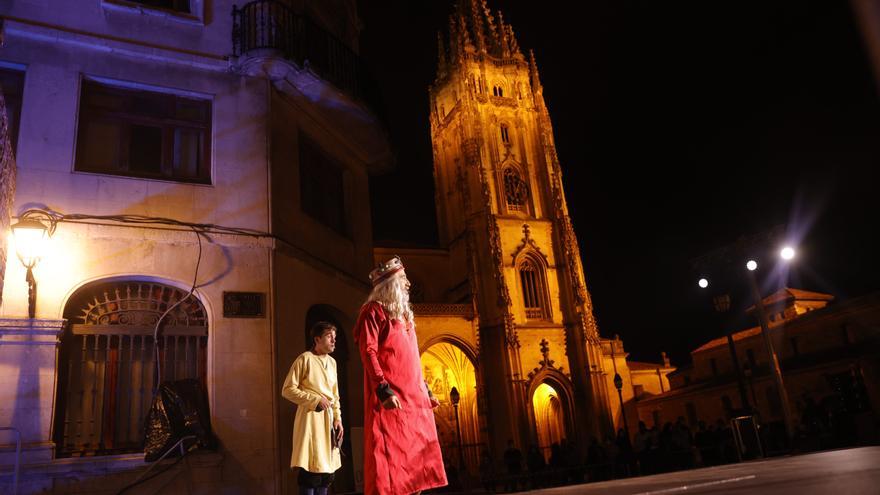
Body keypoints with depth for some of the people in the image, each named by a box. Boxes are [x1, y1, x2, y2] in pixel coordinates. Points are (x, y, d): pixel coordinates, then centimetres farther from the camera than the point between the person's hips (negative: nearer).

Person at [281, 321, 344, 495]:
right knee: (311, 468, -8)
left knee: (326, 468, 9)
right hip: (311, 417, -7)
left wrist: (337, 418, 8)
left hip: (328, 418, 7)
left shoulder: (332, 362, 13)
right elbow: (287, 390, -10)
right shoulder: (305, 359, -8)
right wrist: (315, 399, -16)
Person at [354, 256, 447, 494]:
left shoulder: (403, 314, 23)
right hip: (390, 398, -8)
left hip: (414, 398, 8)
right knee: (389, 455, -10)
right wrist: (384, 389, -24)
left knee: (417, 457, 8)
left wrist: (426, 390, 21)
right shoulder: (374, 310, -2)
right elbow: (368, 351, -14)